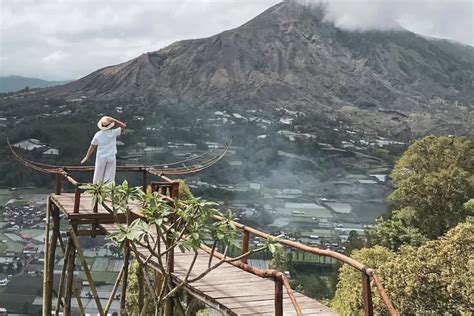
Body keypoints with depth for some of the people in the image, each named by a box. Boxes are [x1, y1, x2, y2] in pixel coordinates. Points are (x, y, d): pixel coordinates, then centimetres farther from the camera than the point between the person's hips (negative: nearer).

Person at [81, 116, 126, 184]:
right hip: (111, 157, 0)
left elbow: (92, 147, -2)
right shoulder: (113, 133, -9)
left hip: (101, 158, 0)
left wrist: (87, 157, 7)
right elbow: (124, 125, 0)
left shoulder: (98, 135, -6)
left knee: (98, 177, 8)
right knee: (110, 178, 4)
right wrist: (114, 120, -7)